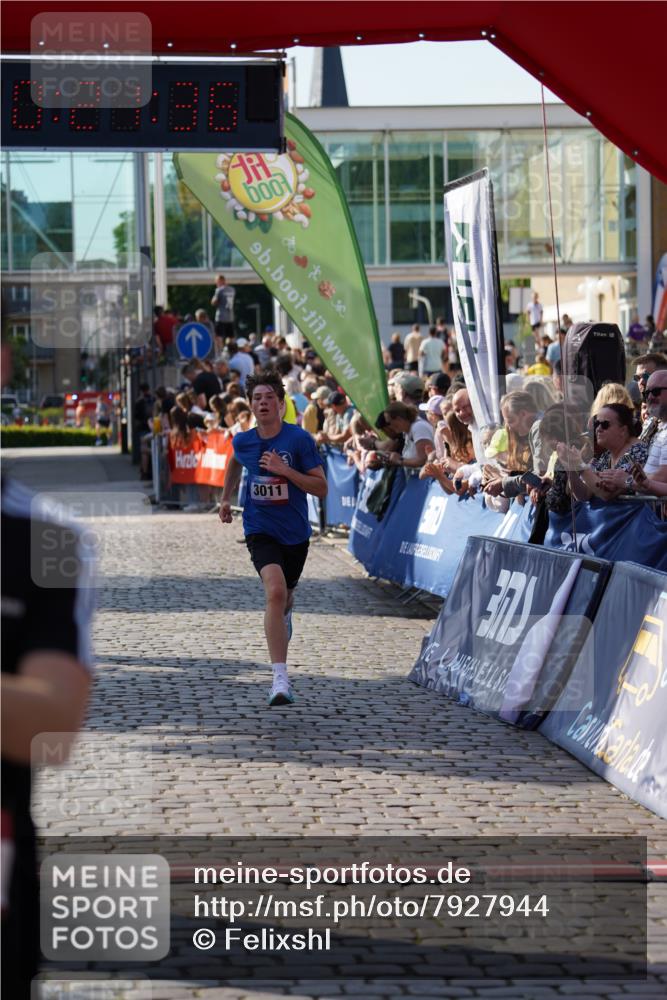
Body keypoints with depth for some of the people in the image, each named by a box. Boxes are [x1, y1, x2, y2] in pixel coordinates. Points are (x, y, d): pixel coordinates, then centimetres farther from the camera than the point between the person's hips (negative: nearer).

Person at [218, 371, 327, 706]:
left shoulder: (299, 439, -12)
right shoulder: (243, 441, -4)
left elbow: (321, 488, -14)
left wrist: (285, 470, -25)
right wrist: (226, 498, 24)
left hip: (295, 533, 1)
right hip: (260, 531, -1)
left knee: (285, 597, 22)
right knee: (275, 591, -26)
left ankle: (282, 619, 64)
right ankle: (280, 679, -31)